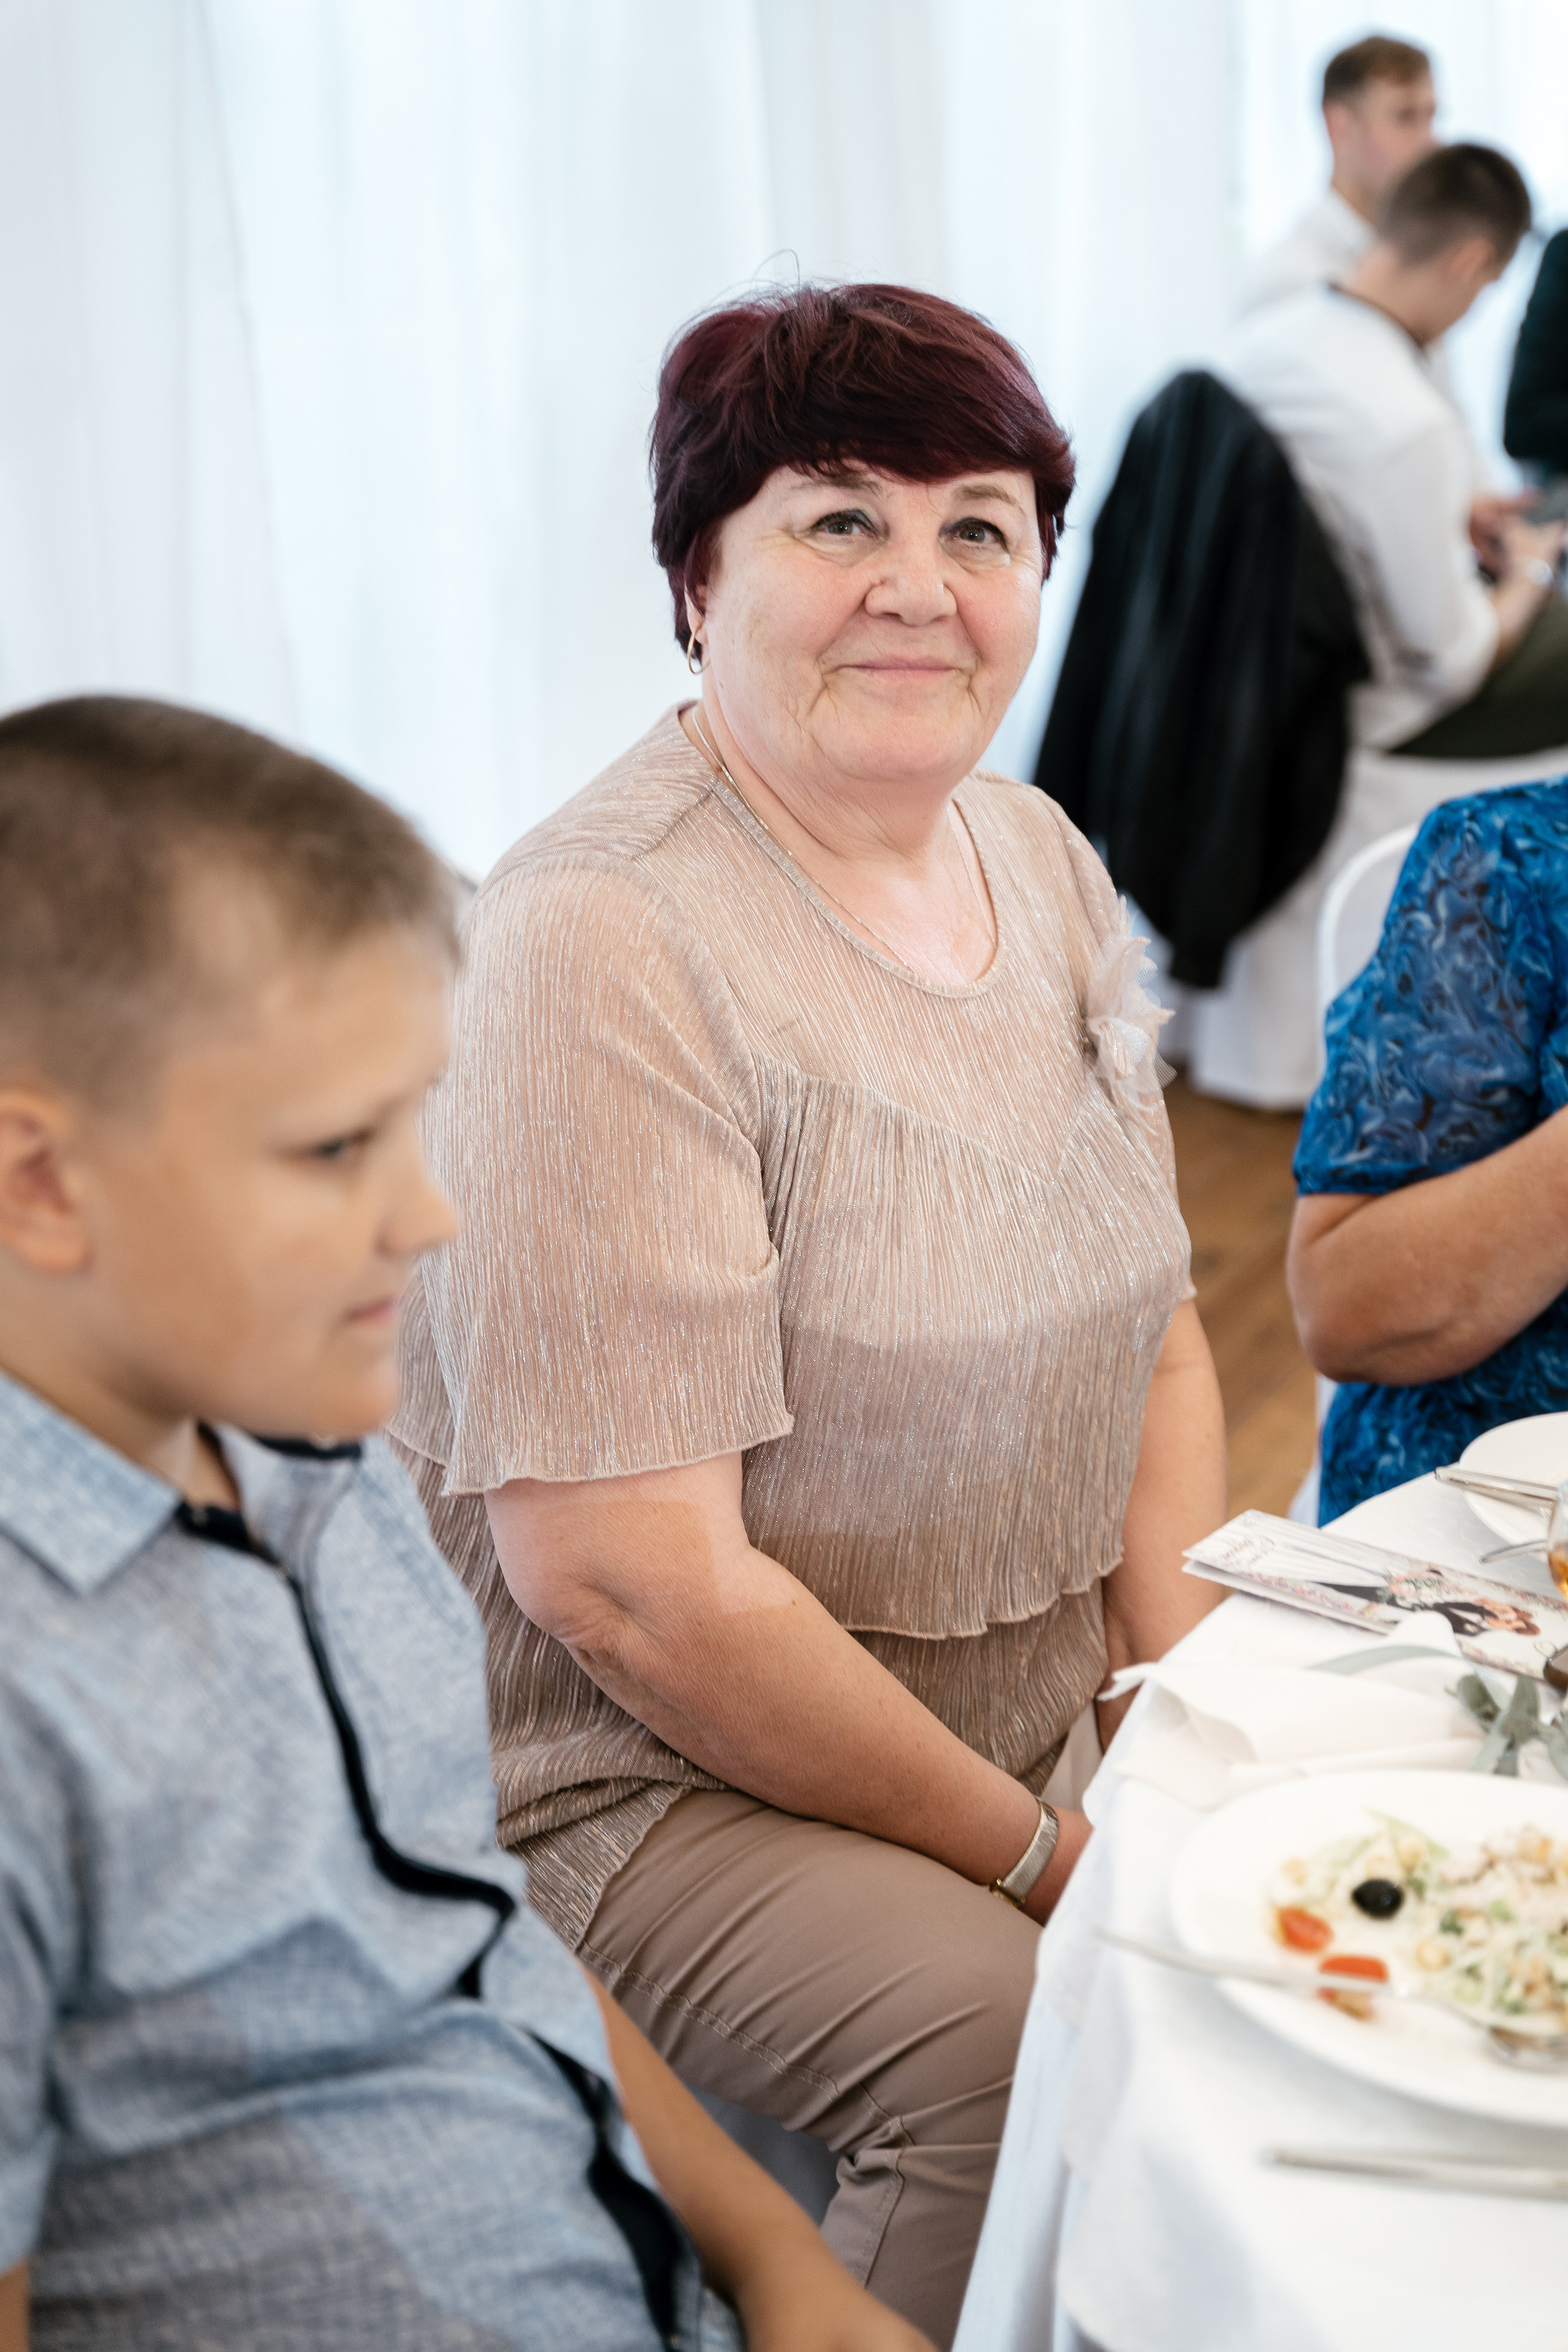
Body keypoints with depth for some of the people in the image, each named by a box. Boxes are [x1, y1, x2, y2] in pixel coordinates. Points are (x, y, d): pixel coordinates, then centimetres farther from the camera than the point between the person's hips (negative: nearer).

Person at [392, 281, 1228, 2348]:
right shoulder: (607, 944, -20)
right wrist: (1038, 1859, -14)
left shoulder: (1040, 860, 6)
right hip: (645, 1777, -7)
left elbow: (1152, 1337, 11)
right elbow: (624, 1582, -23)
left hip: (1031, 1725, 8)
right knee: (1027, 2046, -30)